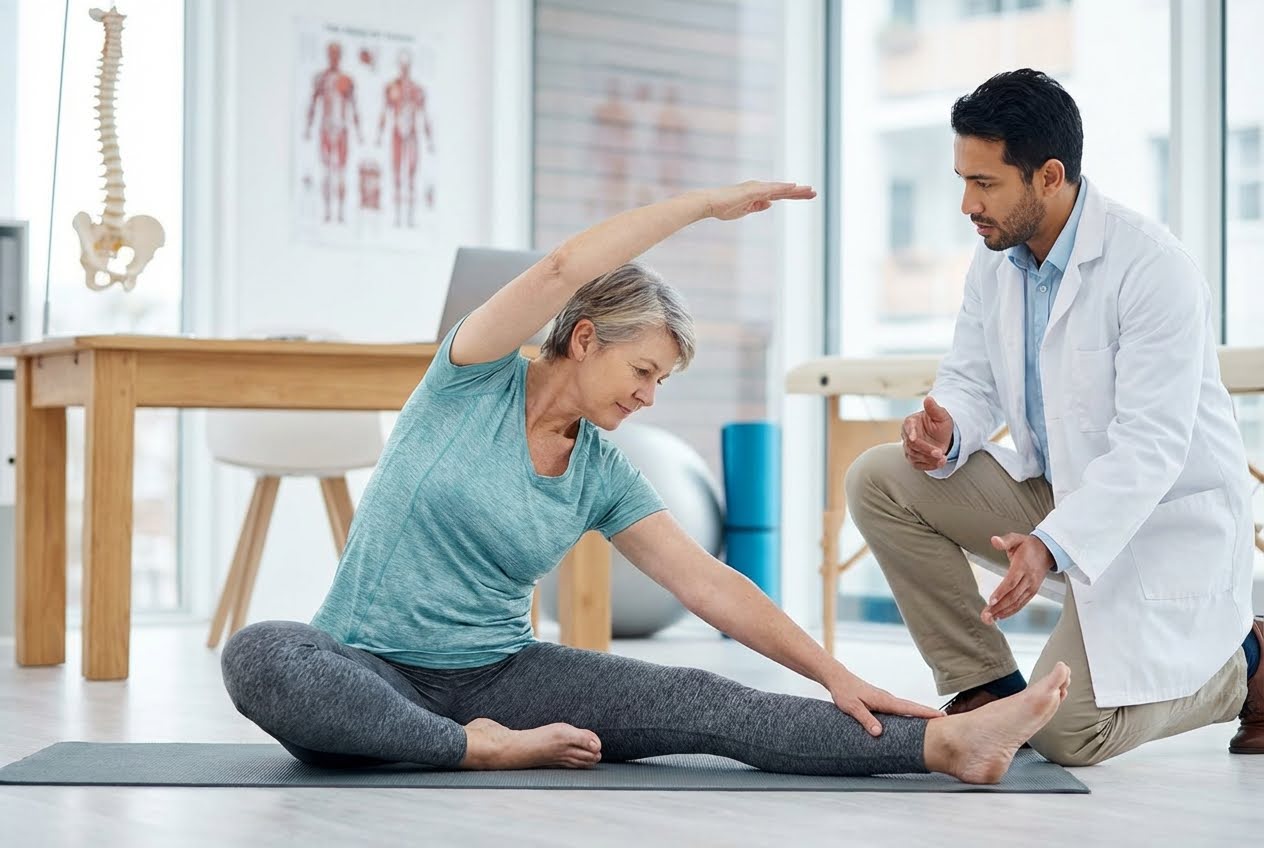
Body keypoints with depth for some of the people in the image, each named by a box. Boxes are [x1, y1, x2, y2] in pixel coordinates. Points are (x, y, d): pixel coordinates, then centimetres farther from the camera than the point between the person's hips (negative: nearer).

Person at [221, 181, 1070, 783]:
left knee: (698, 701, -18)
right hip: (370, 676, -3)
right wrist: (710, 203, -20)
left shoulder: (604, 476, 4)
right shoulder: (475, 379, -8)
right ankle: (480, 752, -28)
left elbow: (710, 584, 2)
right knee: (257, 656, -40)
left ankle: (947, 743, -31)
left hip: (497, 676, 4)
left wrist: (836, 675, -6)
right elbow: (565, 269, -23)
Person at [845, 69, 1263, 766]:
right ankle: (985, 685, -1)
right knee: (878, 480, -9)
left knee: (1066, 732, -20)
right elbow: (970, 381, 6)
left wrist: (1052, 547, -40)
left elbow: (1151, 446, -28)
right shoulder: (996, 261, 0)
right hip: (1056, 492, 7)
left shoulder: (1152, 267, -24)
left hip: (1163, 518, -7)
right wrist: (947, 430, -20)